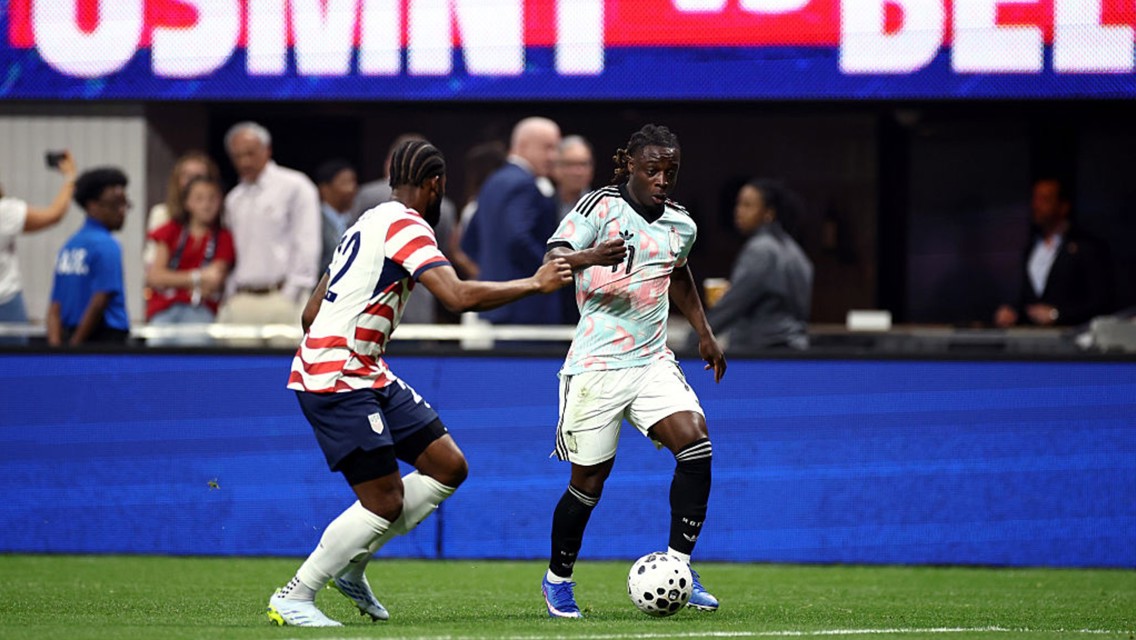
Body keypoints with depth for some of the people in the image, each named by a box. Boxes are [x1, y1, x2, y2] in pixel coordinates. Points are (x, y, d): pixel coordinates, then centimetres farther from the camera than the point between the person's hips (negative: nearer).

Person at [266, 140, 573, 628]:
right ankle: (291, 600, -2)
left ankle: (351, 566, 14)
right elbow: (459, 297, -26)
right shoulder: (405, 226, -14)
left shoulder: (370, 223, 17)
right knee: (385, 502, -11)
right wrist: (535, 284, -16)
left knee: (449, 467, 7)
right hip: (337, 382, -10)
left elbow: (311, 313, 21)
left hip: (367, 377, 10)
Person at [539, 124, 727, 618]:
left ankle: (678, 565, -11)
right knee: (589, 480, 0)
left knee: (695, 443, -18)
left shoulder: (681, 225, 9)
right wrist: (592, 257, -39)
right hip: (596, 365, -5)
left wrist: (704, 333, 28)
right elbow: (553, 257, -19)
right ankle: (558, 579, 22)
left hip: (652, 361, 5)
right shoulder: (601, 206, -8)